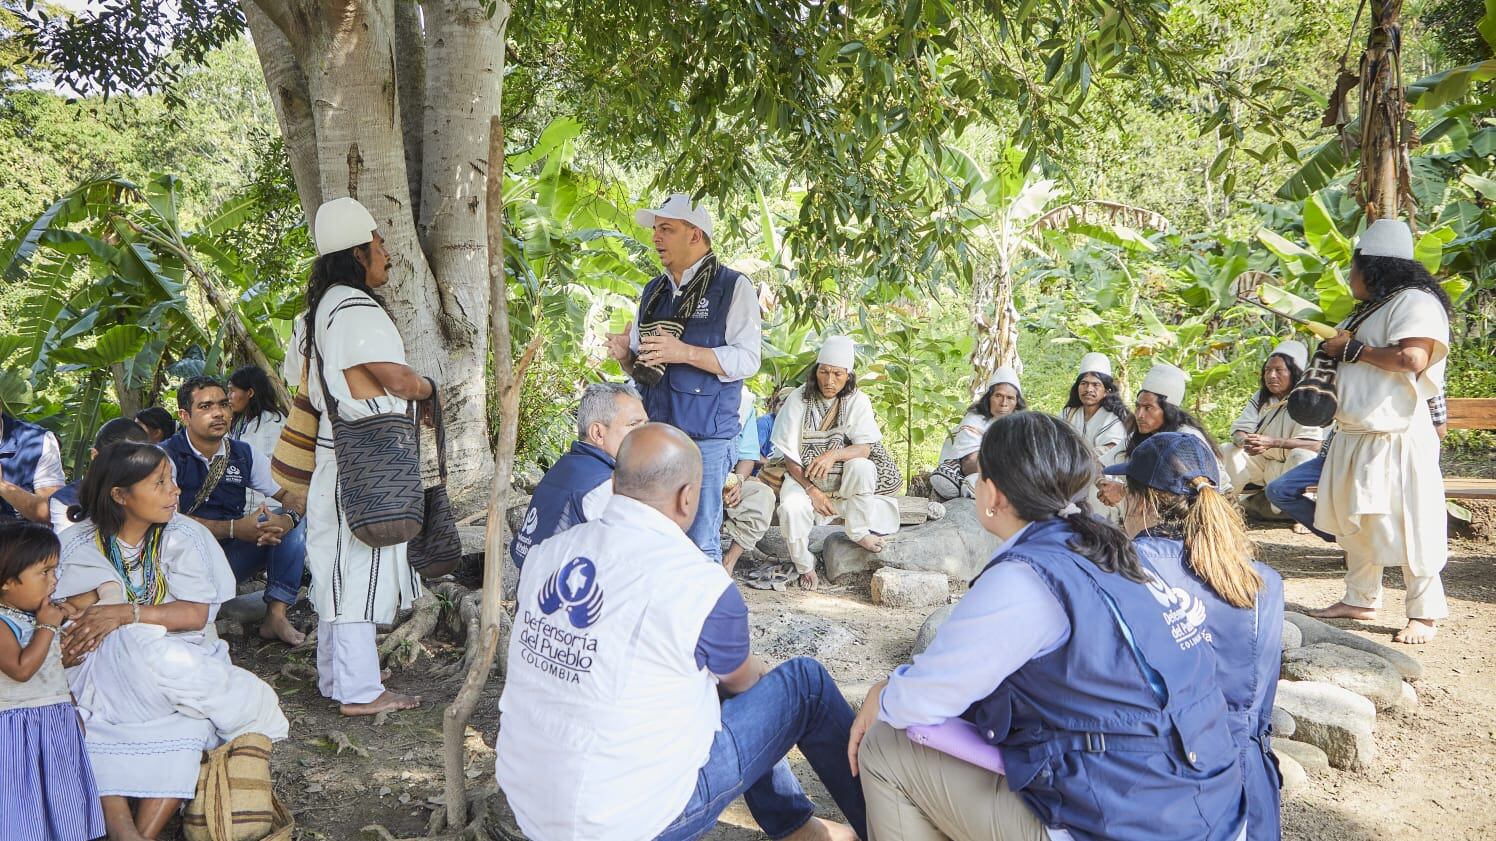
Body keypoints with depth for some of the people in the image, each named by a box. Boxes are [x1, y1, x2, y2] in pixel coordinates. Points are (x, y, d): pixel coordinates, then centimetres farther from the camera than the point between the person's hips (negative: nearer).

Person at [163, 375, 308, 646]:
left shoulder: (244, 454, 5)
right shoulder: (167, 456, -8)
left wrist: (285, 520, -24)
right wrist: (234, 528, -28)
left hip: (232, 558, 5)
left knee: (296, 520, -13)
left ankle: (276, 616, -19)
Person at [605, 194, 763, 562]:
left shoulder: (733, 286, -2)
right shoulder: (654, 291, 18)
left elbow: (747, 360, -11)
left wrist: (685, 353, -21)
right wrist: (625, 355, 0)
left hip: (705, 438, -6)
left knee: (700, 544, -3)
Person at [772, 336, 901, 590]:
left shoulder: (857, 401, -5)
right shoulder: (799, 399, -8)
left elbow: (865, 448, -14)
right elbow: (789, 455, -7)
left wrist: (834, 454, -34)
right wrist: (812, 491, -18)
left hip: (843, 480, 1)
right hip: (803, 477, -1)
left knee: (863, 467, -31)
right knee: (791, 508, -32)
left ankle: (859, 532, -7)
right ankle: (805, 566, -4)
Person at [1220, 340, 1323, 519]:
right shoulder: (1260, 397, 3)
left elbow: (1315, 443, -26)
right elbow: (1239, 430, -7)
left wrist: (1273, 442, -38)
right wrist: (1244, 441, -33)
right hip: (1264, 465, 5)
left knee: (1301, 456, -35)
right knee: (1227, 451, -10)